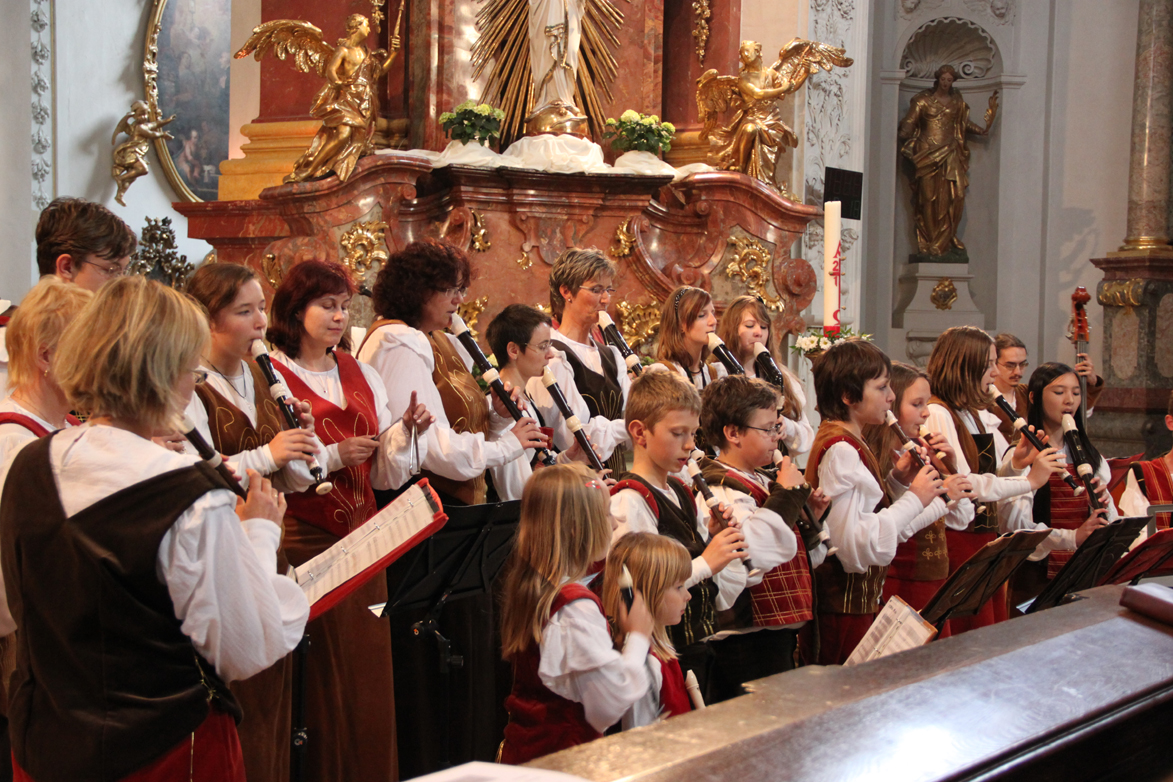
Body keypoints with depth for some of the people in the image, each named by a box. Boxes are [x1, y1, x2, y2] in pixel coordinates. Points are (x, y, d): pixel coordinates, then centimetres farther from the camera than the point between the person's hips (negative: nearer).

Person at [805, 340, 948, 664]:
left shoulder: (850, 444, 12)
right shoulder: (840, 451, -19)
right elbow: (857, 546, -26)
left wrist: (897, 481, 4)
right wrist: (914, 498, -18)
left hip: (862, 598, 10)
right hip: (846, 607, -10)